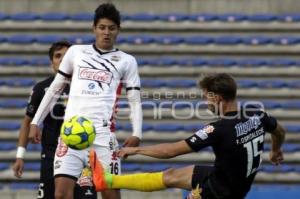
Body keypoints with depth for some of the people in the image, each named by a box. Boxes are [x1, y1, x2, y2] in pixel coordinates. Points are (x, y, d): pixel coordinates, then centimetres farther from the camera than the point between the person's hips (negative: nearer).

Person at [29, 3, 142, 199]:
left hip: (103, 136, -1)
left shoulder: (127, 61, 10)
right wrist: (36, 122, 16)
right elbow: (55, 89, 21)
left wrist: (136, 133, -9)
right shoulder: (75, 52, 15)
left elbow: (135, 100, 7)